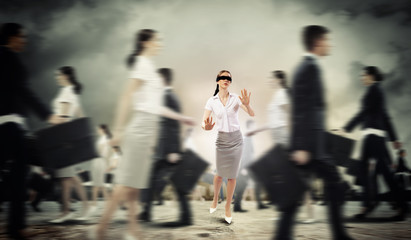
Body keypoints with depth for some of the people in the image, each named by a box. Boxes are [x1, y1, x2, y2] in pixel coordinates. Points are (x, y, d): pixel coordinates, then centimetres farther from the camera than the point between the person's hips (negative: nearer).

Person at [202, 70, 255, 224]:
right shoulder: (212, 101, -4)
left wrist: (247, 105, -35)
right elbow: (203, 122, -8)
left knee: (232, 175, 4)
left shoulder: (236, 98, -6)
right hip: (222, 139, 0)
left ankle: (228, 206, 21)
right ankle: (215, 198, 36)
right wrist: (206, 127, -32)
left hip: (236, 139, 0)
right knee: (220, 174, 6)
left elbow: (252, 114, -14)